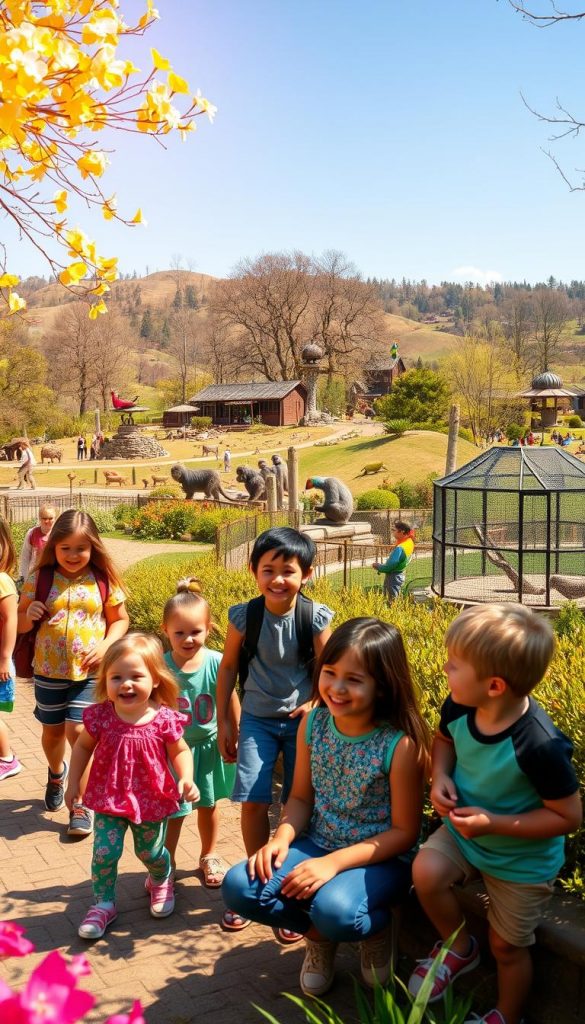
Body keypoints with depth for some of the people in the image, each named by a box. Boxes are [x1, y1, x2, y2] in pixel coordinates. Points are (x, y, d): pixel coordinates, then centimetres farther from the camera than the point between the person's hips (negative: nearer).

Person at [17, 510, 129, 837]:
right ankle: (57, 773, 50)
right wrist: (29, 615, -20)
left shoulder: (104, 580, -6)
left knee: (77, 731, -9)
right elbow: (20, 623, 4)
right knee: (52, 732, 17)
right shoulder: (39, 578, -5)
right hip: (49, 670, 2)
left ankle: (81, 805, 7)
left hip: (89, 672, -2)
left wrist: (105, 647, -14)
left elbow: (120, 620, 3)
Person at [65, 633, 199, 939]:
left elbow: (180, 752, -4)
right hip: (108, 798, 1)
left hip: (151, 800, 0)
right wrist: (74, 782, 5)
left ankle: (161, 882, 52)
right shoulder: (101, 716, -17)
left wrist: (187, 778, -20)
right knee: (104, 853, -1)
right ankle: (103, 905, 25)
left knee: (150, 853, 17)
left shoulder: (164, 719, -20)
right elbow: (83, 746, 2)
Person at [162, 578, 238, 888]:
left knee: (209, 804, 20)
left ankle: (209, 856, 44)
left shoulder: (216, 663, -18)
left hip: (209, 745, 2)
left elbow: (231, 703, -5)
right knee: (173, 810, 5)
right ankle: (166, 865, 28)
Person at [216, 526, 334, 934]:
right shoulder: (244, 616, -10)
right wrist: (224, 722, 3)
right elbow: (229, 667, 1)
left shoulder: (316, 617, -13)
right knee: (253, 802, -4)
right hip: (257, 719, 1)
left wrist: (316, 704, -21)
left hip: (301, 719, -1)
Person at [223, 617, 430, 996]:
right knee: (240, 886, -17)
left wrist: (335, 862, -26)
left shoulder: (401, 744, -21)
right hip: (317, 845, 5)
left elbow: (404, 831, -16)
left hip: (380, 859, -5)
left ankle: (376, 926, 3)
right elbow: (302, 797, 4)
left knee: (334, 910, -35)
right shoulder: (313, 723, -6)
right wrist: (282, 839, -17)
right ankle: (318, 932, 10)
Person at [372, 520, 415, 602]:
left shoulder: (399, 548, -29)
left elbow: (388, 567, -24)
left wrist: (377, 566, -8)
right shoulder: (409, 541, -2)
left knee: (392, 602, 0)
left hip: (393, 577, -9)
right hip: (400, 574, 9)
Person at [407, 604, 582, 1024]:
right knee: (426, 872, -21)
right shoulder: (459, 707, -19)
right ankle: (459, 947, 10)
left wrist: (493, 824, -31)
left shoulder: (539, 746, -37)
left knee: (507, 947, 11)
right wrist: (440, 776, -16)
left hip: (522, 857, -4)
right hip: (465, 831, 5)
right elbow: (444, 740, 6)